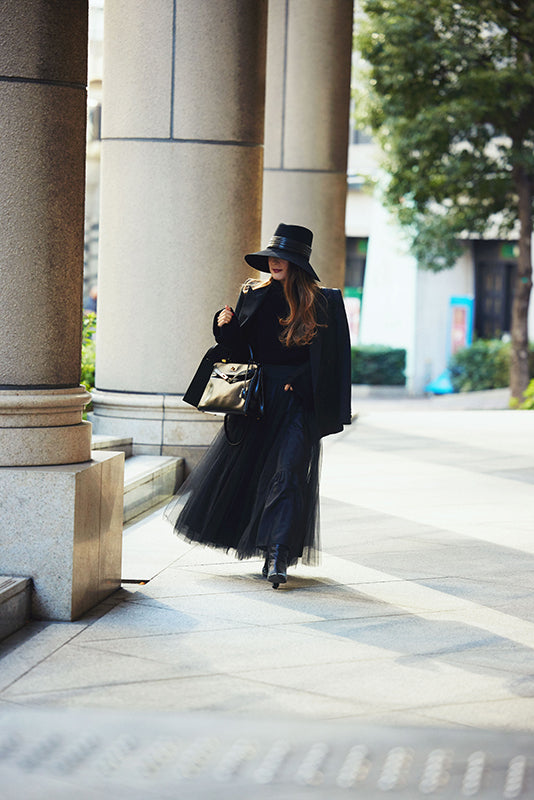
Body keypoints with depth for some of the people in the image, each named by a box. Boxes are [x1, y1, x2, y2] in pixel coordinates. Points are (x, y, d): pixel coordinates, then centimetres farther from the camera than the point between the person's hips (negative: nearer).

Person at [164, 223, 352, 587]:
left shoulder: (321, 304, -3)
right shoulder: (255, 296, 7)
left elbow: (325, 360, -4)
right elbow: (240, 347, 8)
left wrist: (297, 383, -14)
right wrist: (226, 326, -10)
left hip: (296, 398, -4)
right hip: (256, 394, 4)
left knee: (287, 472, -12)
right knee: (234, 464, 9)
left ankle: (277, 556, -13)